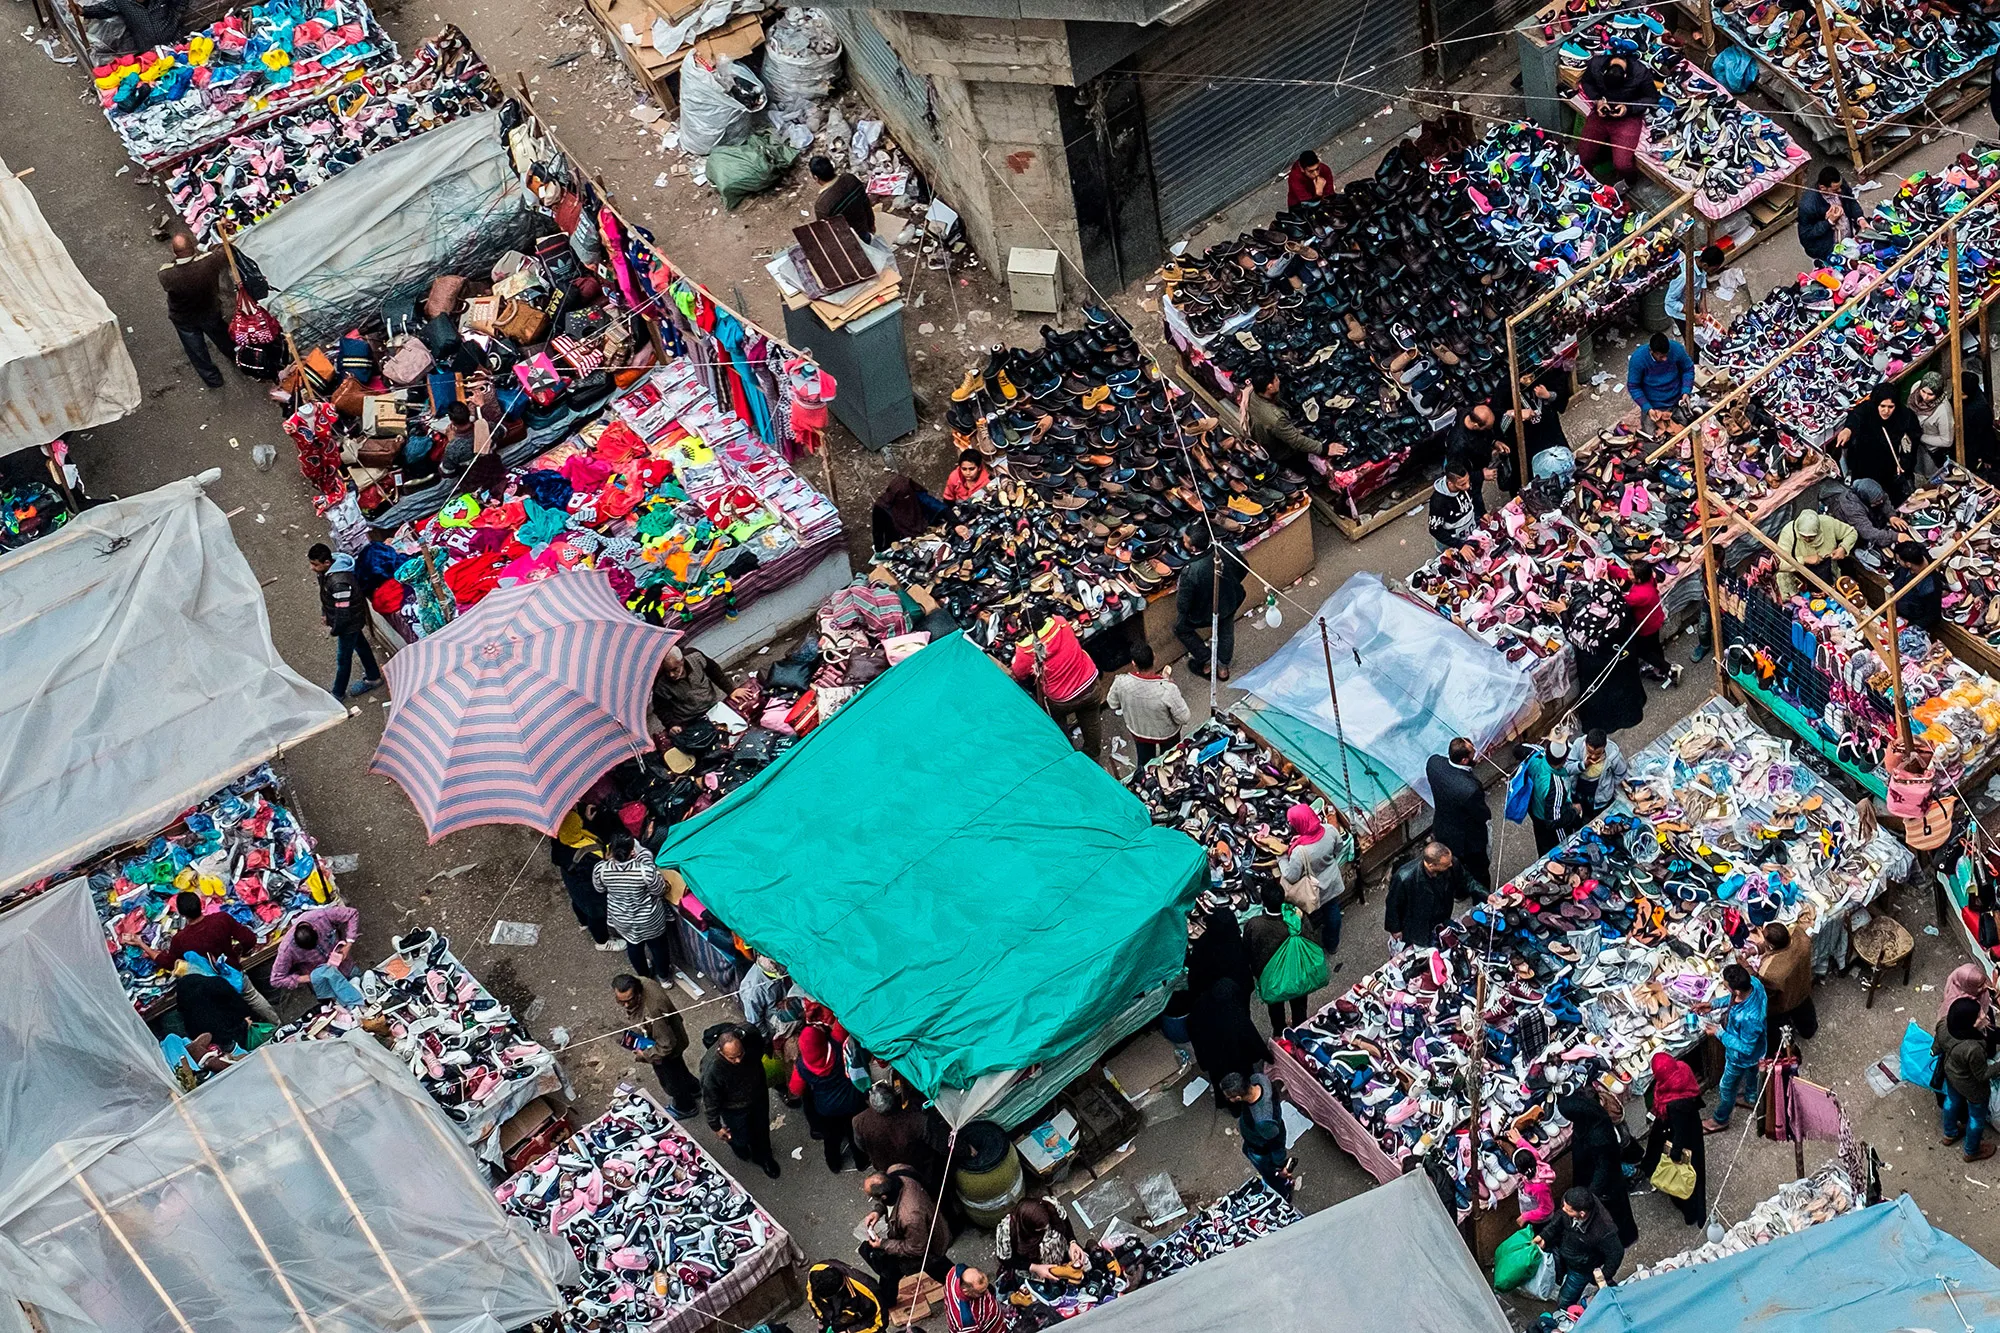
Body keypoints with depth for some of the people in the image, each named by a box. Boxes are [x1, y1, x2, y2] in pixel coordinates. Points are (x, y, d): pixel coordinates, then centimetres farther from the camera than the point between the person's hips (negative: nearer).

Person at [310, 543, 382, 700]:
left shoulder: (339, 583, -41)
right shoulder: (325, 571, -12)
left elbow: (343, 614, -33)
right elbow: (325, 593, 10)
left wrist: (334, 630, -17)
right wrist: (324, 613, 9)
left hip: (349, 623, -9)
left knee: (343, 658, 10)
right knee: (360, 646, 27)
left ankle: (338, 693, 29)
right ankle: (373, 678, 48)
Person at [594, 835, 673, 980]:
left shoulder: (601, 869, -28)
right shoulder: (645, 870, -38)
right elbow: (660, 891, -19)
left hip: (622, 920, 3)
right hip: (649, 919, -3)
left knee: (633, 946, 32)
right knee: (658, 945, 27)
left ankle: (644, 975, 55)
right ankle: (663, 975, 52)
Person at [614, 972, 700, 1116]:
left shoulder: (652, 1012, -47)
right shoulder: (639, 983, -23)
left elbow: (666, 1045, -36)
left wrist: (646, 1055, -20)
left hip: (666, 1050, -7)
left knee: (671, 1080, 23)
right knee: (678, 1068, 35)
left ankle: (684, 1107, 52)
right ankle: (694, 1089, 62)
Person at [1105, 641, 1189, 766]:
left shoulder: (1121, 683, -33)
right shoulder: (1168, 689, -43)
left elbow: (1113, 705, -11)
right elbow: (1183, 718, -27)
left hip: (1138, 732, 2)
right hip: (1166, 734, -2)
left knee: (1145, 762, 33)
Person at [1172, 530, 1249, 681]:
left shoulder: (1190, 571, -40)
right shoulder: (1228, 550, -26)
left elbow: (1183, 602, -25)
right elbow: (1244, 569, -4)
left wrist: (1180, 611, -2)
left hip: (1204, 614, -5)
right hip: (1231, 603, 5)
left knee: (1180, 628, 25)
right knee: (1226, 632, 33)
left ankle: (1205, 660, 32)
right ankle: (1223, 667, 52)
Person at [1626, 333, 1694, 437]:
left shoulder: (1676, 348, -20)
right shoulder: (1638, 358, -26)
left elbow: (1688, 369, -1)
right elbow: (1633, 386, -15)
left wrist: (1686, 392, -14)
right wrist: (1647, 408, -22)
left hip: (1677, 401, 2)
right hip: (1652, 405, -2)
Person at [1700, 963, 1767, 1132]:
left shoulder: (1748, 1018, -49)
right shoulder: (1753, 982, -28)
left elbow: (1745, 1048, -31)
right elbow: (1735, 998, -2)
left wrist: (1719, 1033, -25)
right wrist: (1712, 1004, -7)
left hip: (1741, 1056, -7)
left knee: (1727, 1087, 21)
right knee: (1751, 1071, 37)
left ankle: (1720, 1120, 48)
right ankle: (1751, 1099, 66)